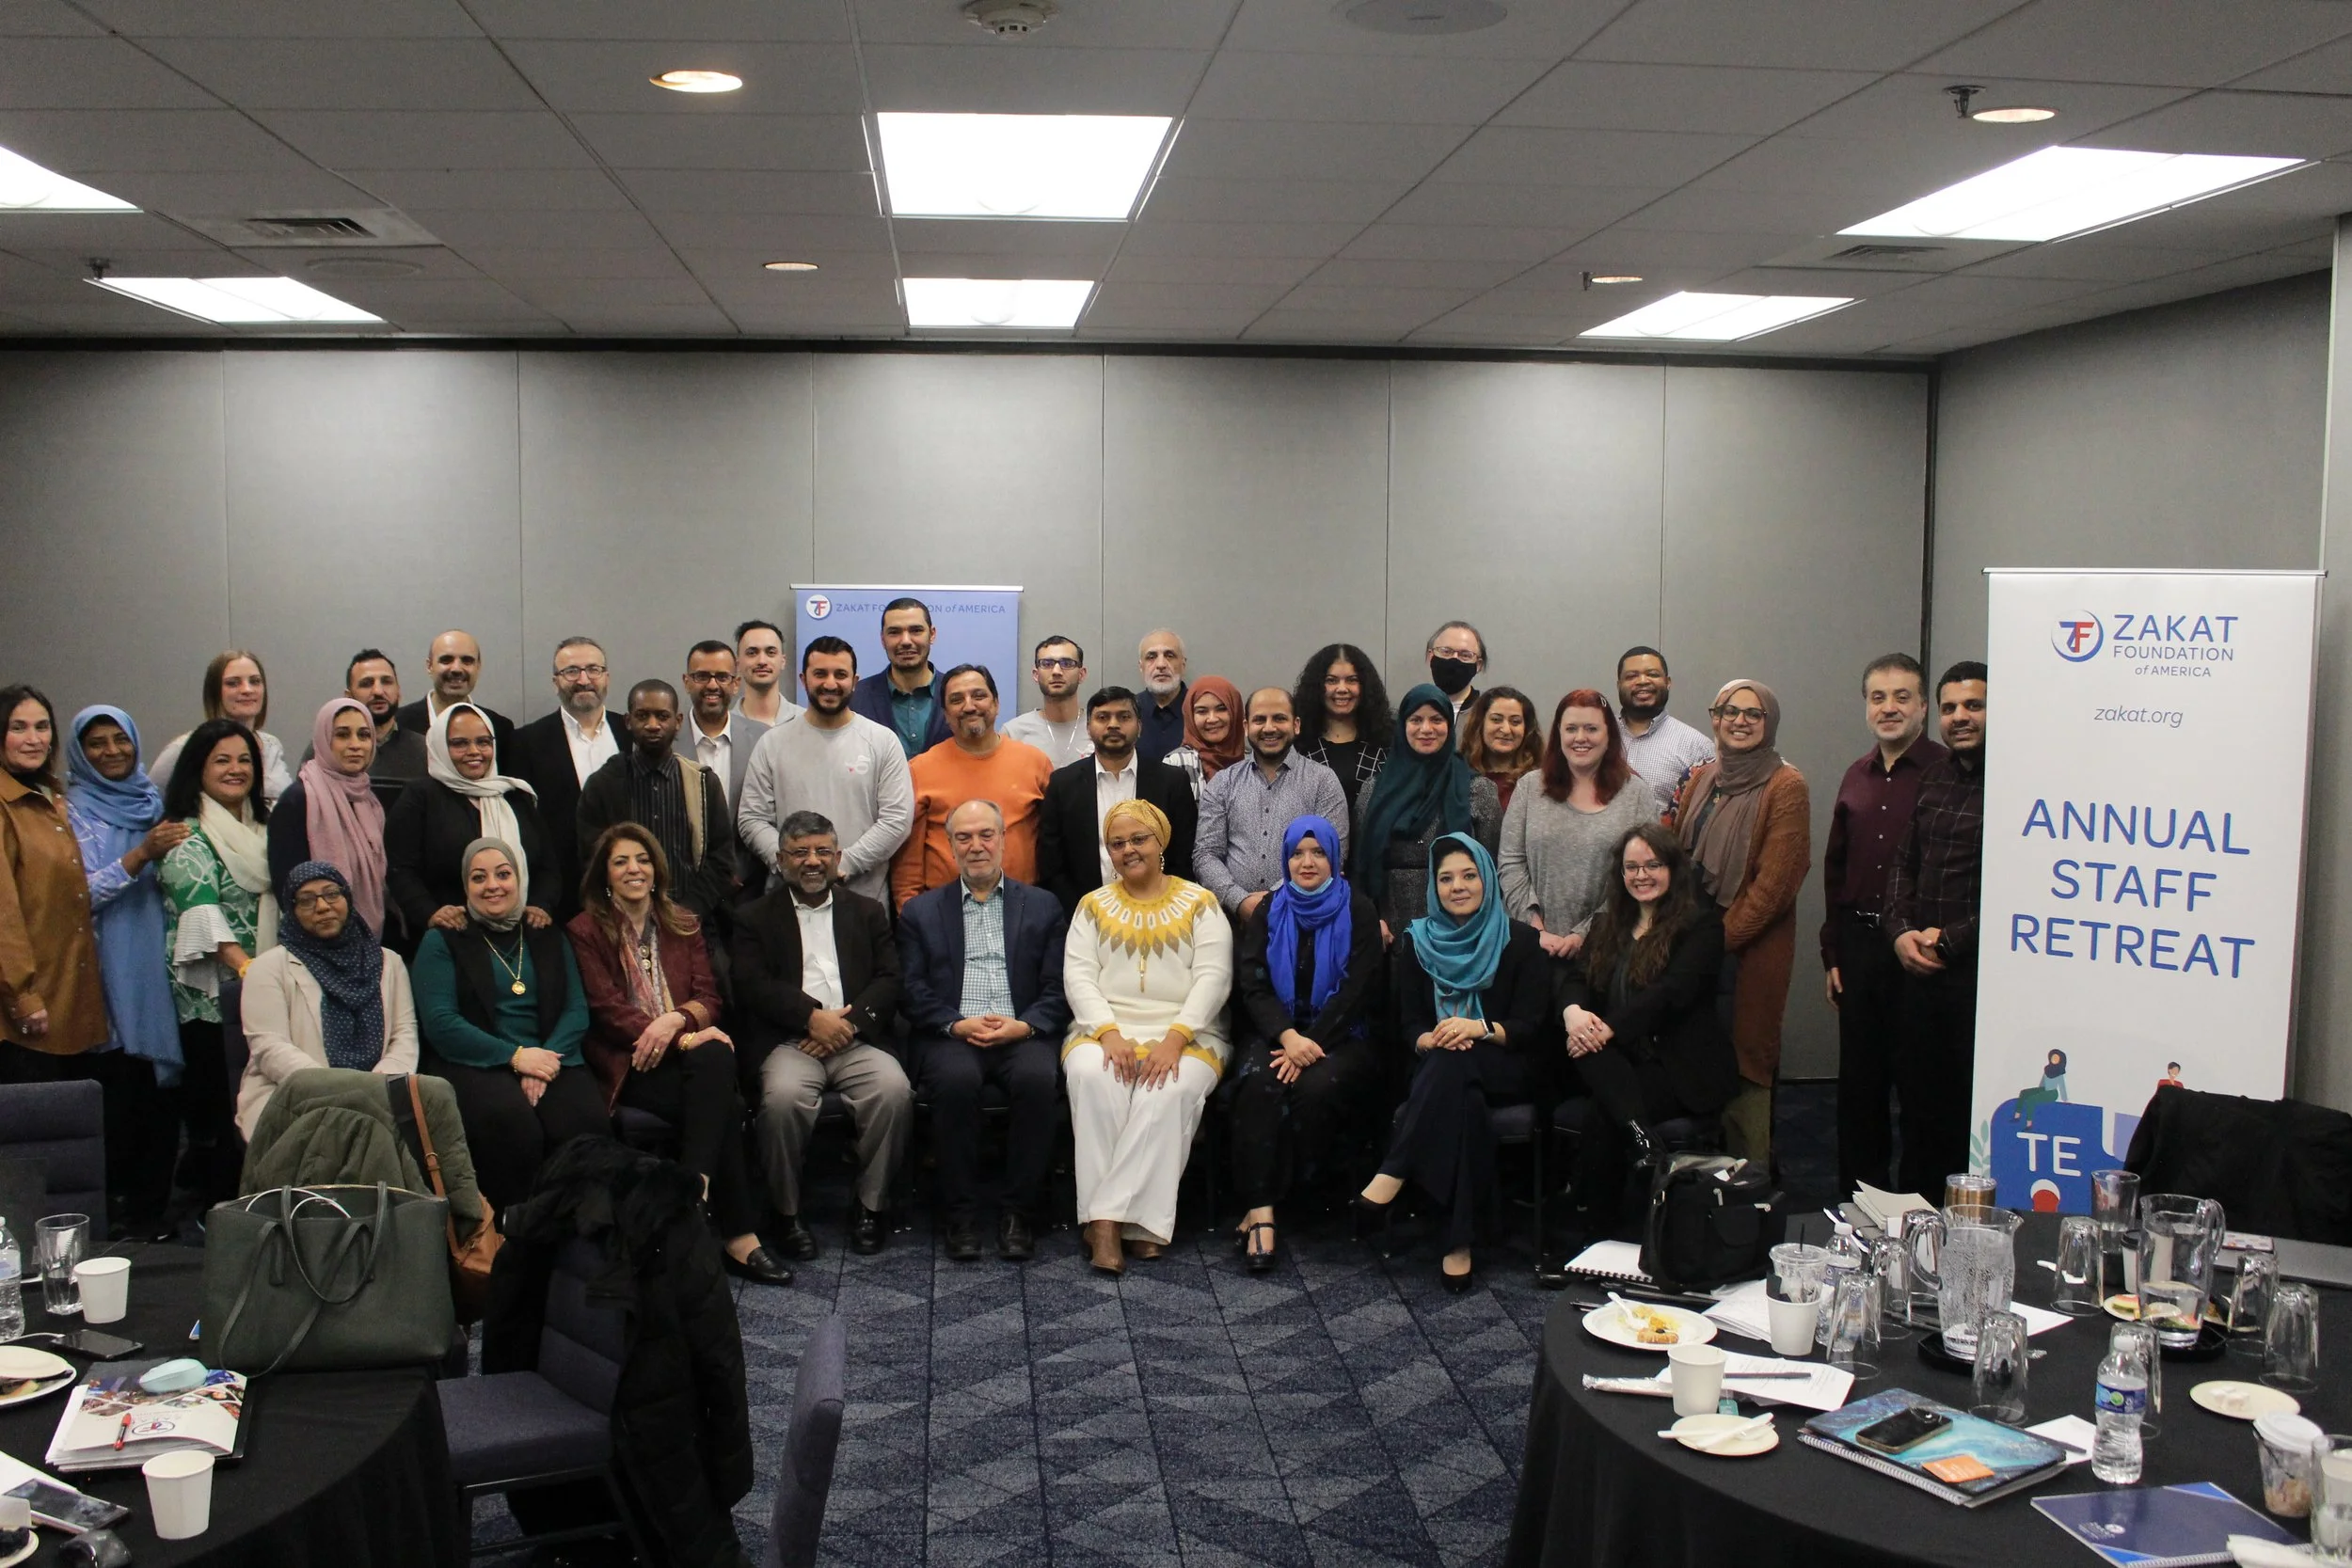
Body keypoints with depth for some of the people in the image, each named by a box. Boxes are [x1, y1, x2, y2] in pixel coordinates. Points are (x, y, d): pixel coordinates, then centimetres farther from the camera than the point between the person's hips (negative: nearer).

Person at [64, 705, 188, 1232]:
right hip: (111, 972, -4)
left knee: (163, 1088, 1)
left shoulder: (152, 799, 15)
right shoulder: (77, 810, 1)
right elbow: (83, 893, -9)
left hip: (160, 964, 4)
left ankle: (153, 1205, 8)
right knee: (121, 1086, -7)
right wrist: (142, 855, -18)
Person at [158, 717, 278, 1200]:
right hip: (209, 987, -6)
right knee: (216, 1098, -4)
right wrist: (243, 964, -32)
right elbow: (200, 907, -21)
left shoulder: (262, 825, 15)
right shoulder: (187, 836, -7)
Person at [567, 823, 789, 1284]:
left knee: (715, 1057, -35)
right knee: (725, 1105, -30)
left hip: (686, 1052, 4)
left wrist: (675, 1019, -15)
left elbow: (708, 997, 11)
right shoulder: (585, 931, 7)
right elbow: (606, 1010, -5)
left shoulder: (683, 926, 21)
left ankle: (694, 1190, -37)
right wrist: (688, 1038, -17)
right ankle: (739, 1235, -29)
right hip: (629, 1066, -4)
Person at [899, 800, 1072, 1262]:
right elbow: (913, 992, 6)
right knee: (955, 1079, -34)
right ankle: (960, 1213, -19)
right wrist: (956, 1024, -11)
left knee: (1038, 1078, -33)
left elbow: (1058, 990, 8)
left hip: (1023, 1035, 0)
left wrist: (1025, 1026, -11)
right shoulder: (921, 912, 17)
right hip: (951, 1035, 0)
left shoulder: (1042, 907, 16)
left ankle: (1019, 1211, -18)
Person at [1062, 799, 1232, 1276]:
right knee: (1092, 1076, -33)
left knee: (1169, 1090, -34)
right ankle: (1105, 1221, -31)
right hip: (1104, 1030, 1)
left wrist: (1175, 1039, -16)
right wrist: (1109, 1033, -14)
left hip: (1187, 1034, -1)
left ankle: (1115, 1216, -30)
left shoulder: (1199, 903, 9)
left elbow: (1213, 977, -1)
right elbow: (1078, 976, 4)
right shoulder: (1093, 906, 16)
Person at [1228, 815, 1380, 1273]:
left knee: (1316, 1087, -33)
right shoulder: (1267, 913, 12)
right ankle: (1261, 1209, -34)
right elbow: (1252, 984, 1)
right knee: (1259, 1085, -31)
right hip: (1275, 1032, 2)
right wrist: (1287, 1036, -18)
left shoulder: (1358, 911, 4)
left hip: (1338, 1036, -2)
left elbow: (1356, 989, -5)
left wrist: (1310, 1044, -17)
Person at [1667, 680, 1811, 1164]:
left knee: (1744, 1062, -1)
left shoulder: (1786, 787, -7)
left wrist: (1723, 936, -14)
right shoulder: (1700, 780, 13)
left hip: (1749, 951, -6)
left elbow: (1776, 880, -13)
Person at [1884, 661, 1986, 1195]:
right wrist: (1901, 930, 2)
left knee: (1971, 1107, -1)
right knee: (1917, 1101, 15)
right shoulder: (1933, 779, 14)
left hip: (1979, 973, -7)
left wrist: (1950, 940, -12)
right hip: (1921, 969, 7)